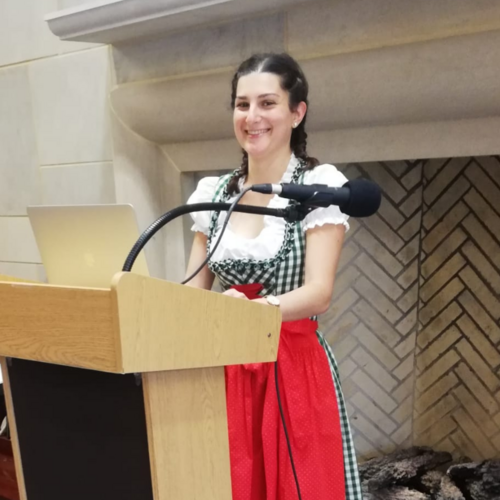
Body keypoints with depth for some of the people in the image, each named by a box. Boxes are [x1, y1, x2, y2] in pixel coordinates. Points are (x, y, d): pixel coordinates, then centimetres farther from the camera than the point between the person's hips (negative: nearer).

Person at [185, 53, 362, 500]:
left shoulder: (320, 185, -8)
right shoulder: (213, 193, 5)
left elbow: (319, 292, -16)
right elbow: (194, 288, 8)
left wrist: (254, 309, -33)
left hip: (294, 367, -3)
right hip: (226, 370, 4)